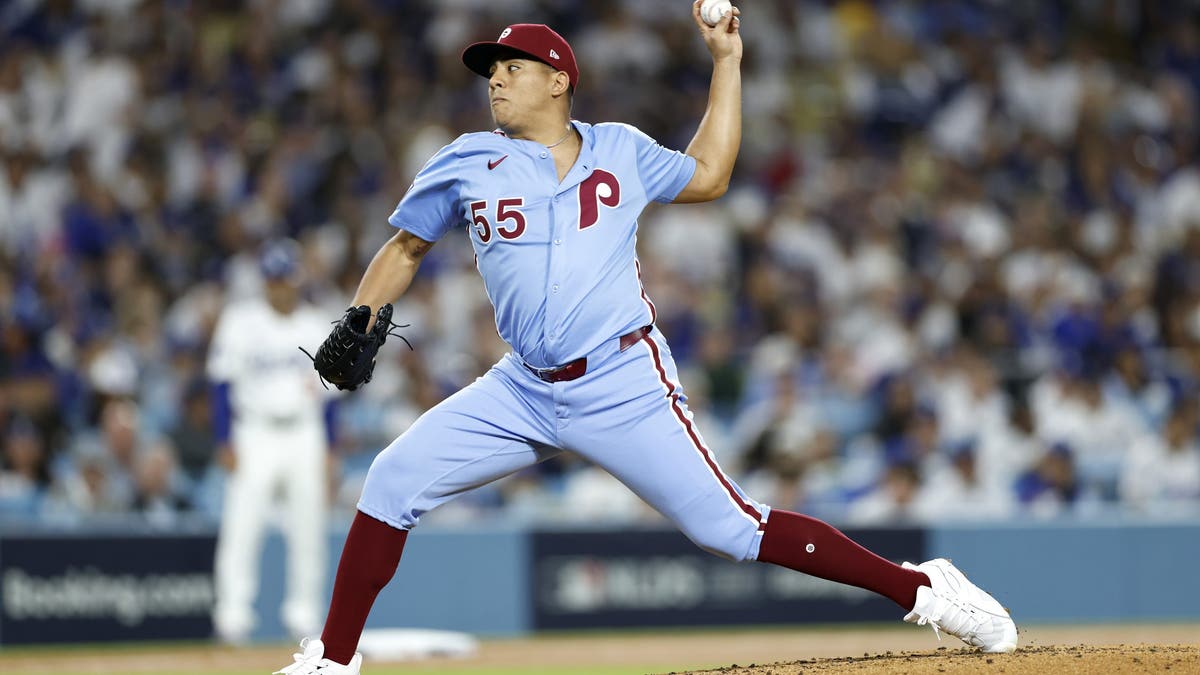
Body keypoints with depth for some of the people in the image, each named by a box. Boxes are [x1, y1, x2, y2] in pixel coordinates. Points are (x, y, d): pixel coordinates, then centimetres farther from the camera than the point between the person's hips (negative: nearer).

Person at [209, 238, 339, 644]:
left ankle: (303, 613, 11)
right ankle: (233, 613, -14)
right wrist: (225, 442, -10)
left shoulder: (317, 327, 8)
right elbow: (222, 384, -3)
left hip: (305, 438, 3)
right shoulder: (239, 321, 0)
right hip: (254, 433, -3)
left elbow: (328, 393, 11)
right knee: (241, 524, -13)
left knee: (308, 528, 2)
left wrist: (327, 451, 5)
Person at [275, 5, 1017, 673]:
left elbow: (707, 176, 19)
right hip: (524, 391, 3)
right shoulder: (467, 165, 6)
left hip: (624, 389, -3)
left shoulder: (620, 151, 5)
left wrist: (727, 61, 17)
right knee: (393, 482, -6)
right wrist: (359, 321, -1)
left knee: (730, 526, -10)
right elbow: (404, 250, 15)